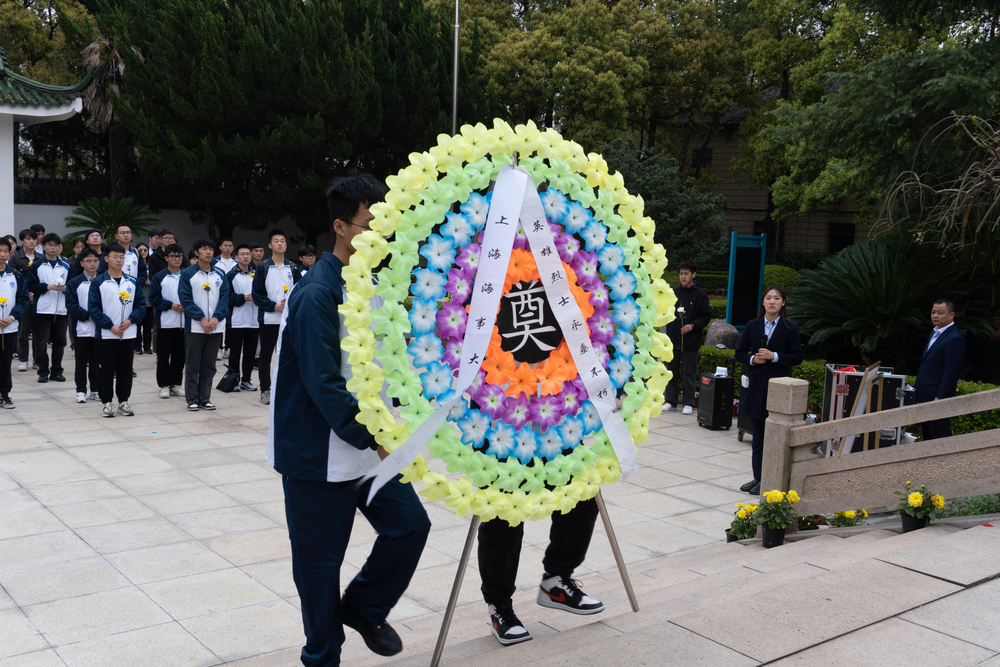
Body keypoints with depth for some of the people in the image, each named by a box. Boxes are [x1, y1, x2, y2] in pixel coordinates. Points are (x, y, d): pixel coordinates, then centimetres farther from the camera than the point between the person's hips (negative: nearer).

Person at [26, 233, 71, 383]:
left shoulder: (66, 266, 10)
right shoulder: (36, 266, 3)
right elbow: (31, 286, -3)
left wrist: (64, 288, -12)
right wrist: (47, 287, -16)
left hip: (61, 311, 2)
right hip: (42, 310, -2)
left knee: (59, 342, 6)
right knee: (40, 343, -1)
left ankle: (57, 371, 15)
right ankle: (43, 371, 9)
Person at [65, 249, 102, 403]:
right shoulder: (74, 283, 1)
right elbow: (71, 305, -4)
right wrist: (88, 316, -14)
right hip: (82, 328, -1)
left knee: (97, 361, 7)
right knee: (82, 361, 5)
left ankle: (96, 390, 17)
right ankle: (81, 391, 14)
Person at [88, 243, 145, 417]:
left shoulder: (132, 282, 8)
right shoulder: (98, 282, -1)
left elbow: (141, 305, 9)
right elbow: (93, 307, -6)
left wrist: (130, 320, -9)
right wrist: (110, 326, -13)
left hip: (128, 334, 3)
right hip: (106, 334, -3)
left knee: (126, 369, 7)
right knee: (106, 369, 2)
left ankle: (124, 401, 17)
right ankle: (107, 402, 11)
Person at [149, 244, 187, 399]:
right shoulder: (159, 277, 1)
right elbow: (153, 298, -4)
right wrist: (171, 305, -13)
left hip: (184, 323, 2)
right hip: (165, 323, -2)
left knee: (179, 355, 7)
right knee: (163, 356, 2)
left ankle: (176, 384, 17)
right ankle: (164, 385, 10)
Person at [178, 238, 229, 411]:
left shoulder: (219, 275, 10)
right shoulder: (187, 274, 0)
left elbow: (225, 298, 4)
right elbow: (185, 299, -6)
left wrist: (216, 317, -11)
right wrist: (202, 319, -13)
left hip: (216, 327, 3)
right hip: (194, 326, -3)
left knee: (209, 364, 7)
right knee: (192, 364, 1)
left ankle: (204, 399, 14)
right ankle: (192, 399, 9)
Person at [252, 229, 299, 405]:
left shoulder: (293, 268, 8)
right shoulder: (262, 268, 0)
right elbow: (257, 294, -2)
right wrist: (273, 306, -13)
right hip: (268, 318, -2)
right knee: (266, 355, 4)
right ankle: (265, 389, 11)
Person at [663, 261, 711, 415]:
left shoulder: (700, 294, -2)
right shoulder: (673, 292, 9)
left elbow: (706, 316, -3)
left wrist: (692, 325, -16)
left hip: (691, 340, -4)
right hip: (673, 338, 4)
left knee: (690, 373, 2)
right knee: (671, 370, 9)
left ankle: (689, 403, 11)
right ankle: (670, 401, 18)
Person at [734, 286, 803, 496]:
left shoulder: (790, 328, -2)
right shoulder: (752, 326, 6)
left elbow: (797, 357, -4)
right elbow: (740, 353, 9)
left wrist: (774, 356, -16)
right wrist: (752, 359, -10)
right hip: (756, 386, 3)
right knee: (758, 435, 10)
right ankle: (758, 477, 20)